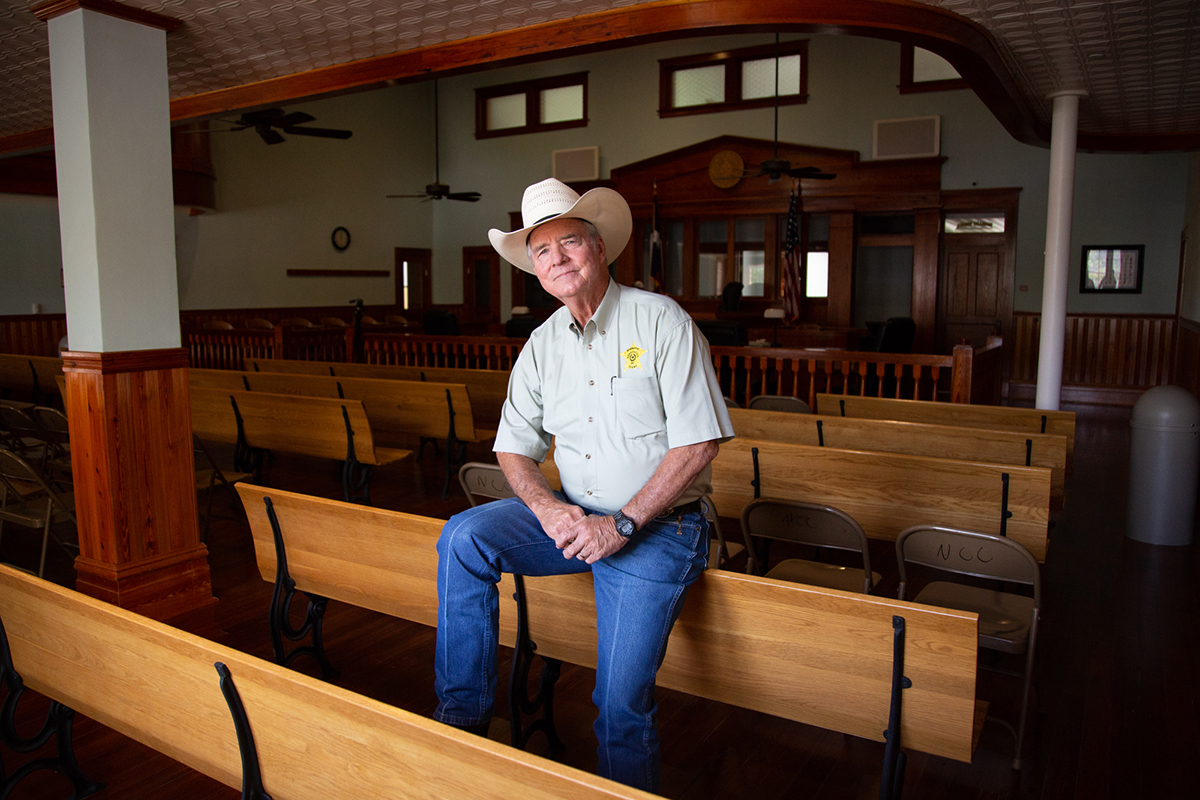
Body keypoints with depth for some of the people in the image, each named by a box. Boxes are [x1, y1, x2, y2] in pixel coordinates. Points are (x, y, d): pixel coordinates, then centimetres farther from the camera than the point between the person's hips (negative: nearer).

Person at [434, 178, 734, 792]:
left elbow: (698, 443, -14)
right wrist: (549, 508, -13)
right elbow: (514, 447, 8)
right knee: (463, 536, -15)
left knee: (621, 701, -12)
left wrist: (623, 524, -18)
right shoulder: (543, 344, 7)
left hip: (658, 524, -5)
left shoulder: (662, 320, -9)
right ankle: (463, 713, -2)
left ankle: (628, 792, 18)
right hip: (571, 516, 5)